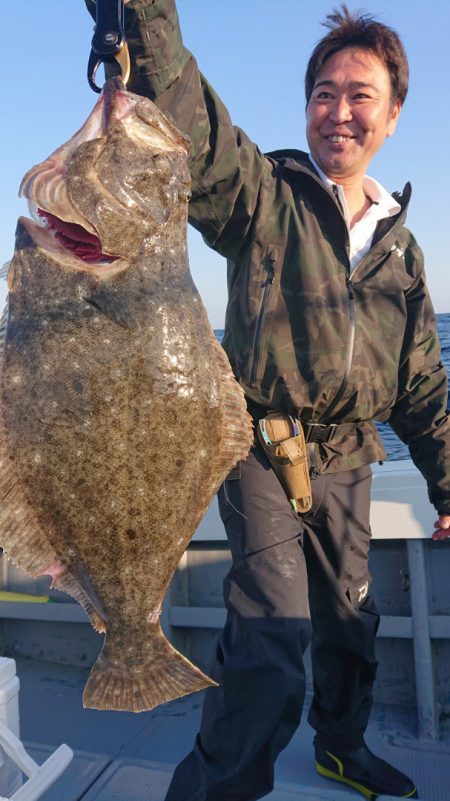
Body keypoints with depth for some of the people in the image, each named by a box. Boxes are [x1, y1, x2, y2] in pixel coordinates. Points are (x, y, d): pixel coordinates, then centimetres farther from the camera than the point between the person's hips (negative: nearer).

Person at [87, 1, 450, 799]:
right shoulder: (265, 194, -4)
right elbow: (184, 121, -24)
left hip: (346, 461, 6)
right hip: (264, 449, -5)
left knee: (348, 620, 20)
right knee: (272, 638, -12)